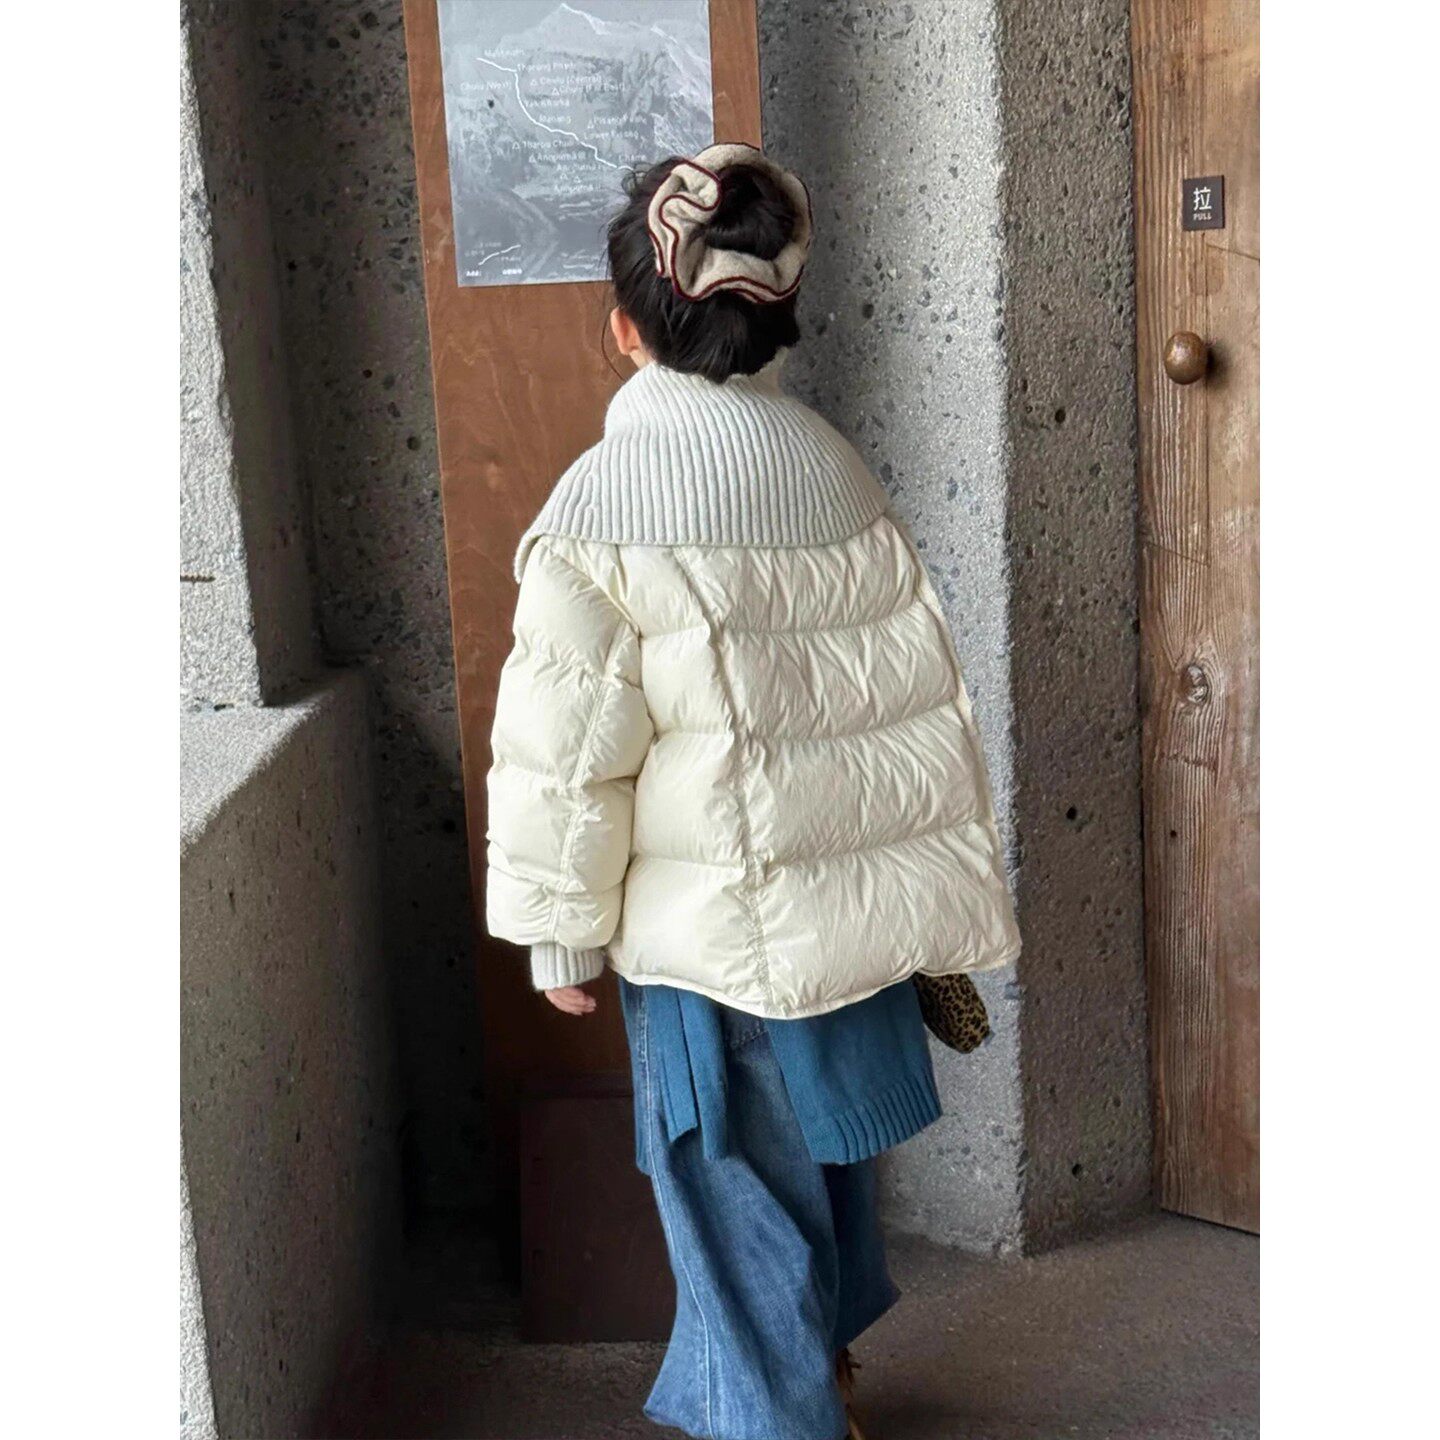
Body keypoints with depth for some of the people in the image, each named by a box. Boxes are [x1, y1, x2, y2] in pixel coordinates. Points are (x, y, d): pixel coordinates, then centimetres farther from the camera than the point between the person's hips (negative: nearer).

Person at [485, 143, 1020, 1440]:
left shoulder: (609, 503, -18)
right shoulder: (835, 468, -1)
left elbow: (572, 752, -17)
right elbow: (923, 690, 4)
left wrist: (561, 933, -4)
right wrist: (945, 895, 15)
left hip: (716, 929, -6)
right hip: (857, 897, 6)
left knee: (739, 1188, 12)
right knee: (825, 1146, 25)